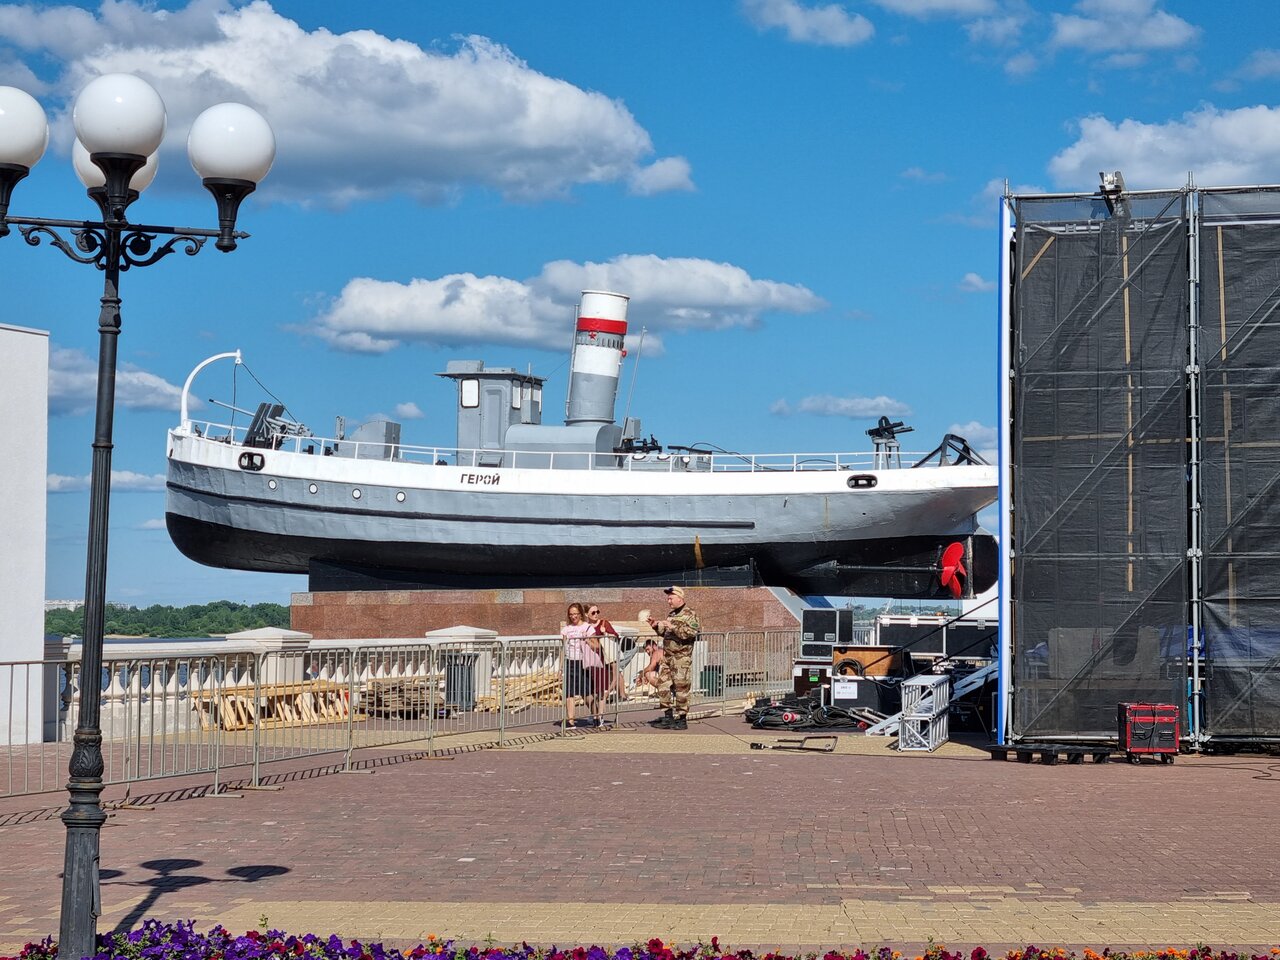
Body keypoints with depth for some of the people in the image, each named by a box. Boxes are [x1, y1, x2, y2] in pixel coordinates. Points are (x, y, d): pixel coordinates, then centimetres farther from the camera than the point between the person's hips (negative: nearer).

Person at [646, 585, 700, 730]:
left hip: (682, 658, -8)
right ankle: (668, 717, 13)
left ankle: (681, 719, 1)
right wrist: (656, 626, 10)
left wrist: (674, 627, -23)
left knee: (681, 688, -5)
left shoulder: (690, 615, -6)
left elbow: (692, 633, -20)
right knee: (663, 685, 6)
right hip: (667, 657, 8)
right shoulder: (670, 615, 18)